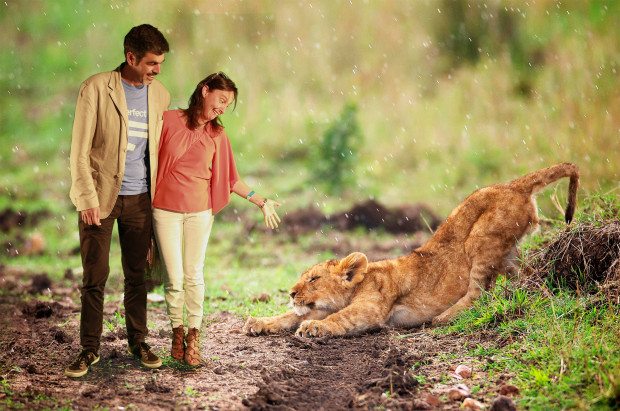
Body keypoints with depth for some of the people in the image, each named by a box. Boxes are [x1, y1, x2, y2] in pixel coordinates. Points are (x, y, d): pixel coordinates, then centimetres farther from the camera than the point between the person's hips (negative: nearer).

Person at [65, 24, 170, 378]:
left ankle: (139, 341, 22)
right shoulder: (97, 89, -10)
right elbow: (80, 150, -9)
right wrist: (87, 199, -13)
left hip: (140, 199, 4)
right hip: (102, 198, -3)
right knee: (95, 276, 1)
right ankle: (90, 349, 10)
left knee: (136, 275, 11)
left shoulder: (160, 94, 4)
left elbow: (159, 146, 11)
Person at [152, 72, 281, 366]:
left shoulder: (217, 136, 5)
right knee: (174, 278, -1)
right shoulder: (169, 120, -5)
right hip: (165, 209, -2)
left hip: (200, 211, 2)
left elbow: (229, 178, 13)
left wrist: (261, 202, 12)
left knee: (194, 276, 3)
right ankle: (177, 331, 18)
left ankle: (194, 335, 15)